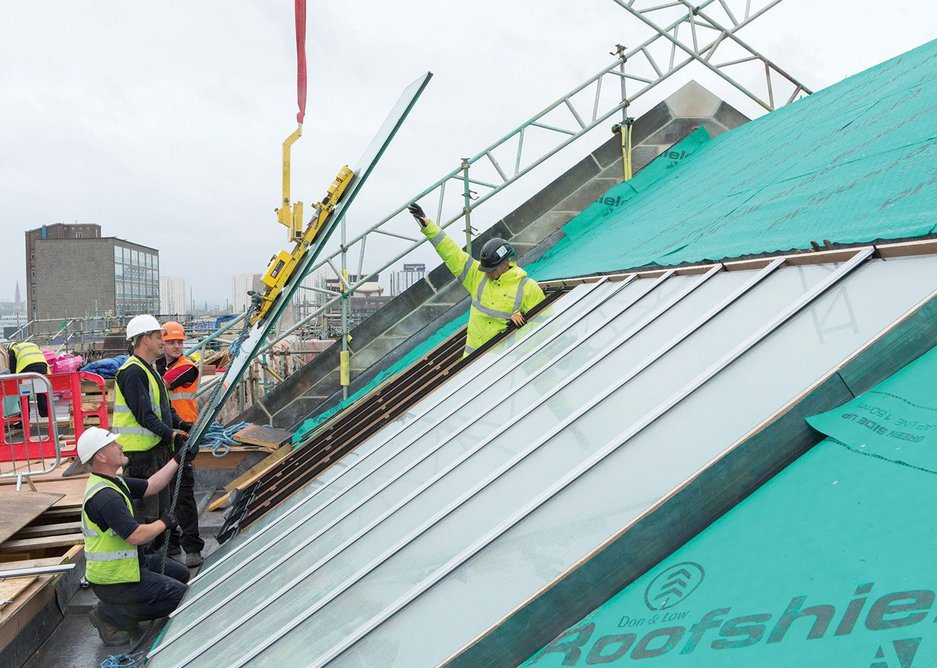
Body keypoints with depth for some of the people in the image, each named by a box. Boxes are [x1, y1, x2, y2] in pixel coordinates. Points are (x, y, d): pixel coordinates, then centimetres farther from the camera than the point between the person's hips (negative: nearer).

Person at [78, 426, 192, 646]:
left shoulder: (112, 482, 5)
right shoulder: (104, 496, -27)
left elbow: (151, 486, 14)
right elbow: (136, 536, -30)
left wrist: (178, 460, 9)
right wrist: (164, 522, -13)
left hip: (128, 561, 10)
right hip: (113, 579, -10)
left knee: (181, 573, 18)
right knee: (179, 594, -12)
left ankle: (120, 607, 13)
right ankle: (111, 615, -4)